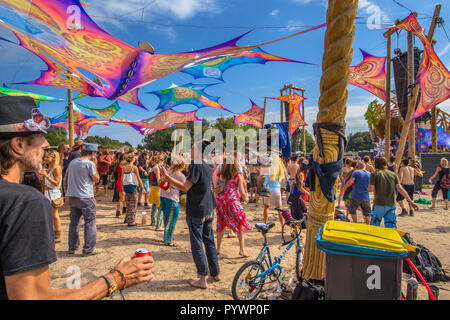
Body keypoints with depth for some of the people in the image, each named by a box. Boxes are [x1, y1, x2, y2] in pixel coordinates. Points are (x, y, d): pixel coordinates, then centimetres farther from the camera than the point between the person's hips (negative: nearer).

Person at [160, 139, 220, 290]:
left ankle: (203, 280, 11)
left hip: (196, 211, -8)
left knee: (197, 245, 3)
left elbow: (185, 187, -23)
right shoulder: (209, 166, 8)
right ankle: (216, 273, 29)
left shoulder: (196, 165, -17)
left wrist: (167, 177, -21)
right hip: (209, 210, 8)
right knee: (209, 241, 18)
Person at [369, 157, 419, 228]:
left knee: (374, 228, 9)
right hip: (391, 205, 4)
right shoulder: (393, 174, 8)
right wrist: (410, 201, 0)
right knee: (391, 228, 7)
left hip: (379, 204, -3)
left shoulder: (374, 174, -4)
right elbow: (400, 188, 0)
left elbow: (372, 189, -12)